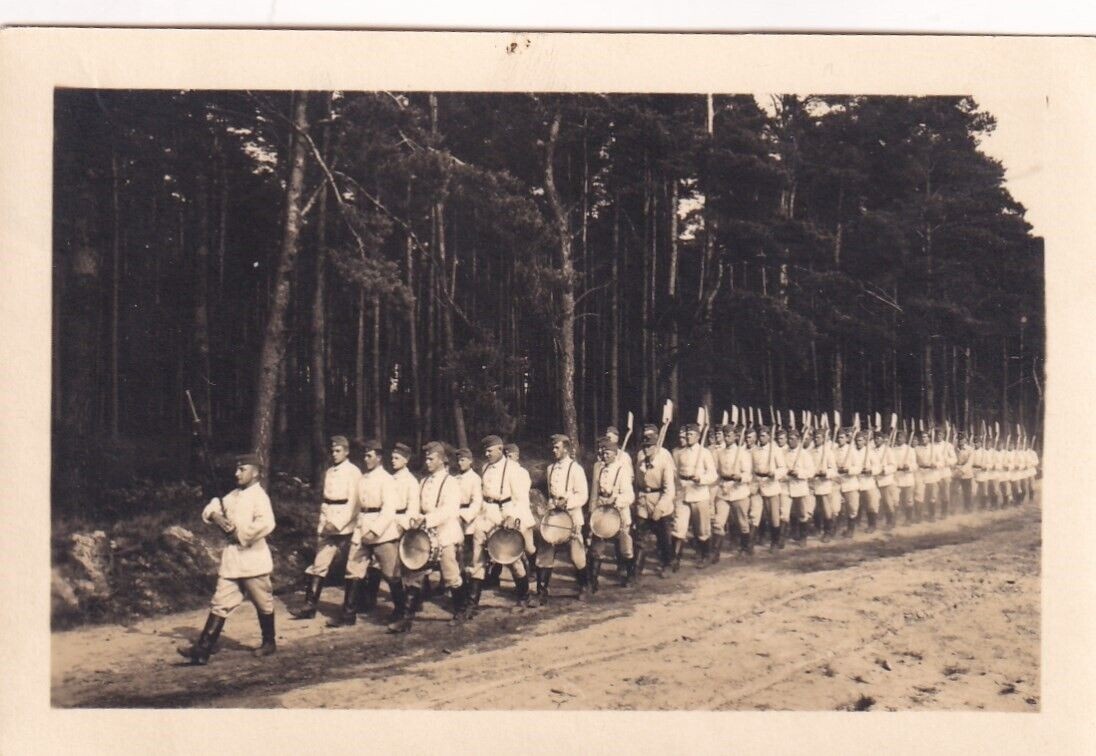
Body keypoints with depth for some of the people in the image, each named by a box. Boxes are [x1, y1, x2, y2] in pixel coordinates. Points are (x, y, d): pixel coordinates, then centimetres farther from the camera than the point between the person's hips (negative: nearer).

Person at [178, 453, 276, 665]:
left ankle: (269, 643, 26)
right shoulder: (234, 495, 12)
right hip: (231, 558, 7)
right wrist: (216, 516, -8)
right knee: (220, 603, 4)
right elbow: (212, 508, 14)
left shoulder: (259, 496, -13)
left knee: (263, 604, 8)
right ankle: (202, 649, 2)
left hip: (252, 558, -7)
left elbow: (266, 524, -27)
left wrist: (242, 536, -19)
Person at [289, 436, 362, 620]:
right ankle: (310, 605, -1)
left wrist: (338, 523, -18)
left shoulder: (353, 472, -7)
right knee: (320, 563, 1)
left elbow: (353, 502, -13)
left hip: (345, 523, -6)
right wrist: (323, 520, 10)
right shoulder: (328, 472, 14)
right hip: (327, 522, 6)